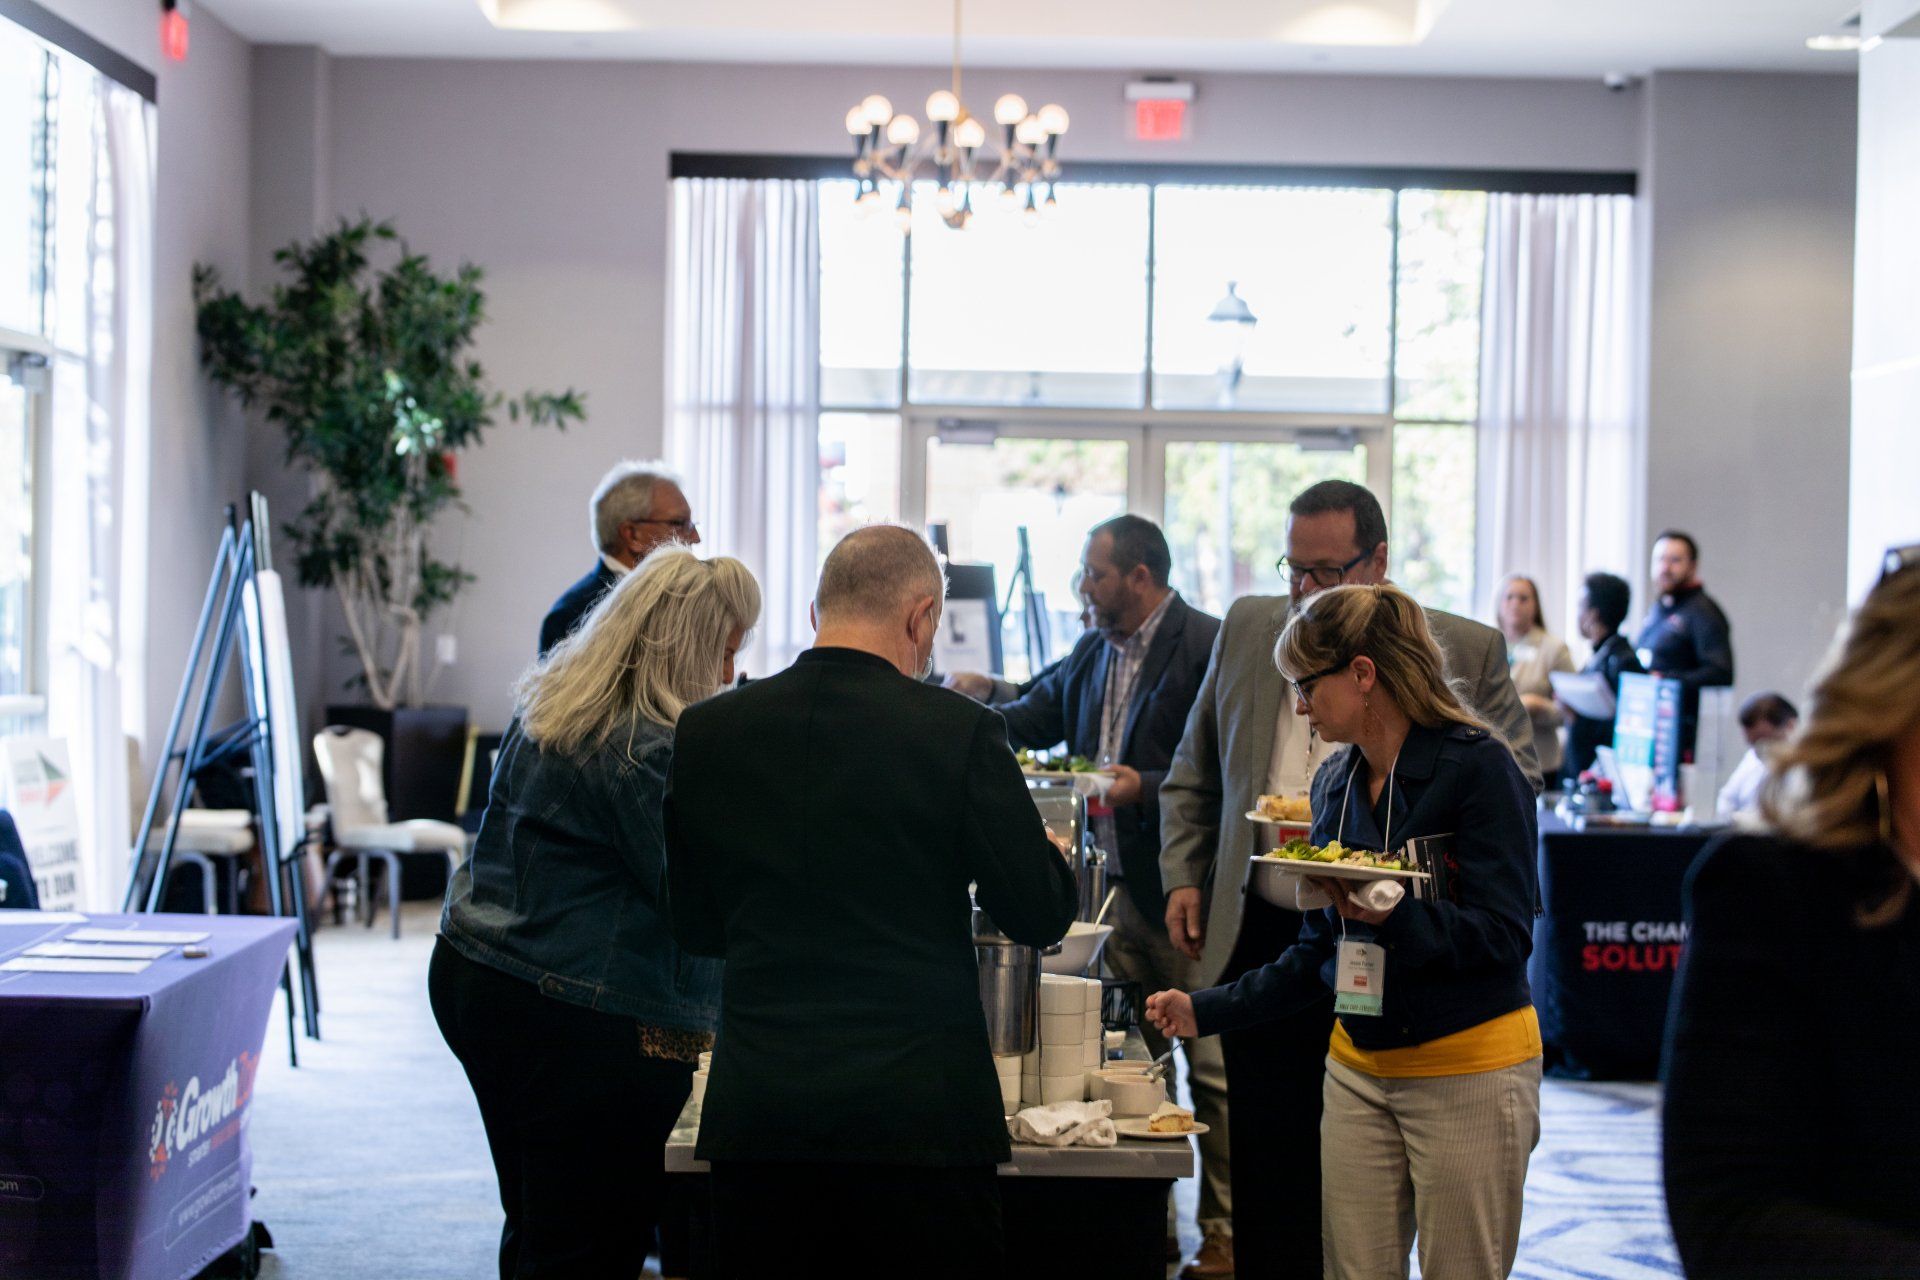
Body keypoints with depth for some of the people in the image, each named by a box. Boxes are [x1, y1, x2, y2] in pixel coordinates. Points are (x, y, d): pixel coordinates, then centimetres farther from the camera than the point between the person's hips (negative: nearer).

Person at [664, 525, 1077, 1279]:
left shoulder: (706, 731, 0)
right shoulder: (958, 731, -10)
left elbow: (694, 929, 9)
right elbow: (1039, 917, -5)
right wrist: (1053, 858, 16)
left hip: (754, 1111, 3)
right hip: (919, 1110, -3)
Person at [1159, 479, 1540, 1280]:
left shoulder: (1467, 653, -1)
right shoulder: (1247, 628, 11)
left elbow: (1517, 787, 3)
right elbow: (1192, 773, 19)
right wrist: (1182, 876, 8)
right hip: (1260, 937, 3)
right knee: (1265, 1167, 7)